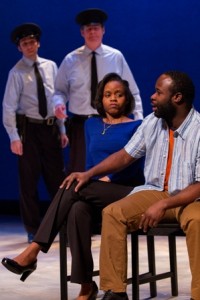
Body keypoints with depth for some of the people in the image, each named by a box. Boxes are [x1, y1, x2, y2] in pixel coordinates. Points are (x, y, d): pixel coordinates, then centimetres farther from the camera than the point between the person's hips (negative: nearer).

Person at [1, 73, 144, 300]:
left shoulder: (136, 126, 4)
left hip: (126, 191, -4)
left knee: (72, 187, -31)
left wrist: (108, 178, -19)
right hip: (95, 193, 4)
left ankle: (33, 251, -34)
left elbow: (135, 166, -5)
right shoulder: (92, 125, 19)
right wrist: (89, 181, -2)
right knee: (78, 210, -33)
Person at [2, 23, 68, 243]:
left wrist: (62, 130, 5)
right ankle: (33, 230, 13)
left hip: (51, 128, 4)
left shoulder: (51, 66, 6)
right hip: (29, 128, -3)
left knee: (57, 178, 8)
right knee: (29, 180, 3)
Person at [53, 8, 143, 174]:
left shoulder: (116, 57, 0)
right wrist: (59, 103, -16)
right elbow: (60, 90, 6)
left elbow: (132, 91, 3)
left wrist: (138, 117, -6)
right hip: (80, 124, 0)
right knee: (78, 171, 6)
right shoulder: (71, 60, 0)